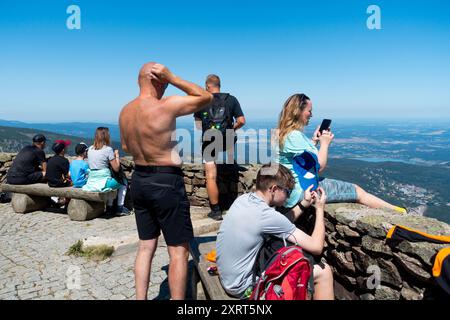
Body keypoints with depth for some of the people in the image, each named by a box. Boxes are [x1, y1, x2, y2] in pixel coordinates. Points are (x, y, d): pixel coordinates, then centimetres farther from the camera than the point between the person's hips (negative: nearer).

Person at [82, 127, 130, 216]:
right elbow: (116, 169, -8)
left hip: (90, 183, 6)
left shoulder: (90, 149, 7)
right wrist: (117, 155, 5)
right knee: (123, 183, 20)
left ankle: (109, 208, 31)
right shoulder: (108, 149, -12)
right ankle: (120, 209, 17)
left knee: (112, 181, 34)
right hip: (103, 183, -6)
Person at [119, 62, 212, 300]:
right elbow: (206, 97, -6)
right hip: (165, 182, -8)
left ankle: (140, 298, 27)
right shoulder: (167, 106, -18)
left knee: (146, 246, 19)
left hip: (139, 179, 8)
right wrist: (172, 77, -9)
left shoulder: (125, 111, 4)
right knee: (178, 251, 4)